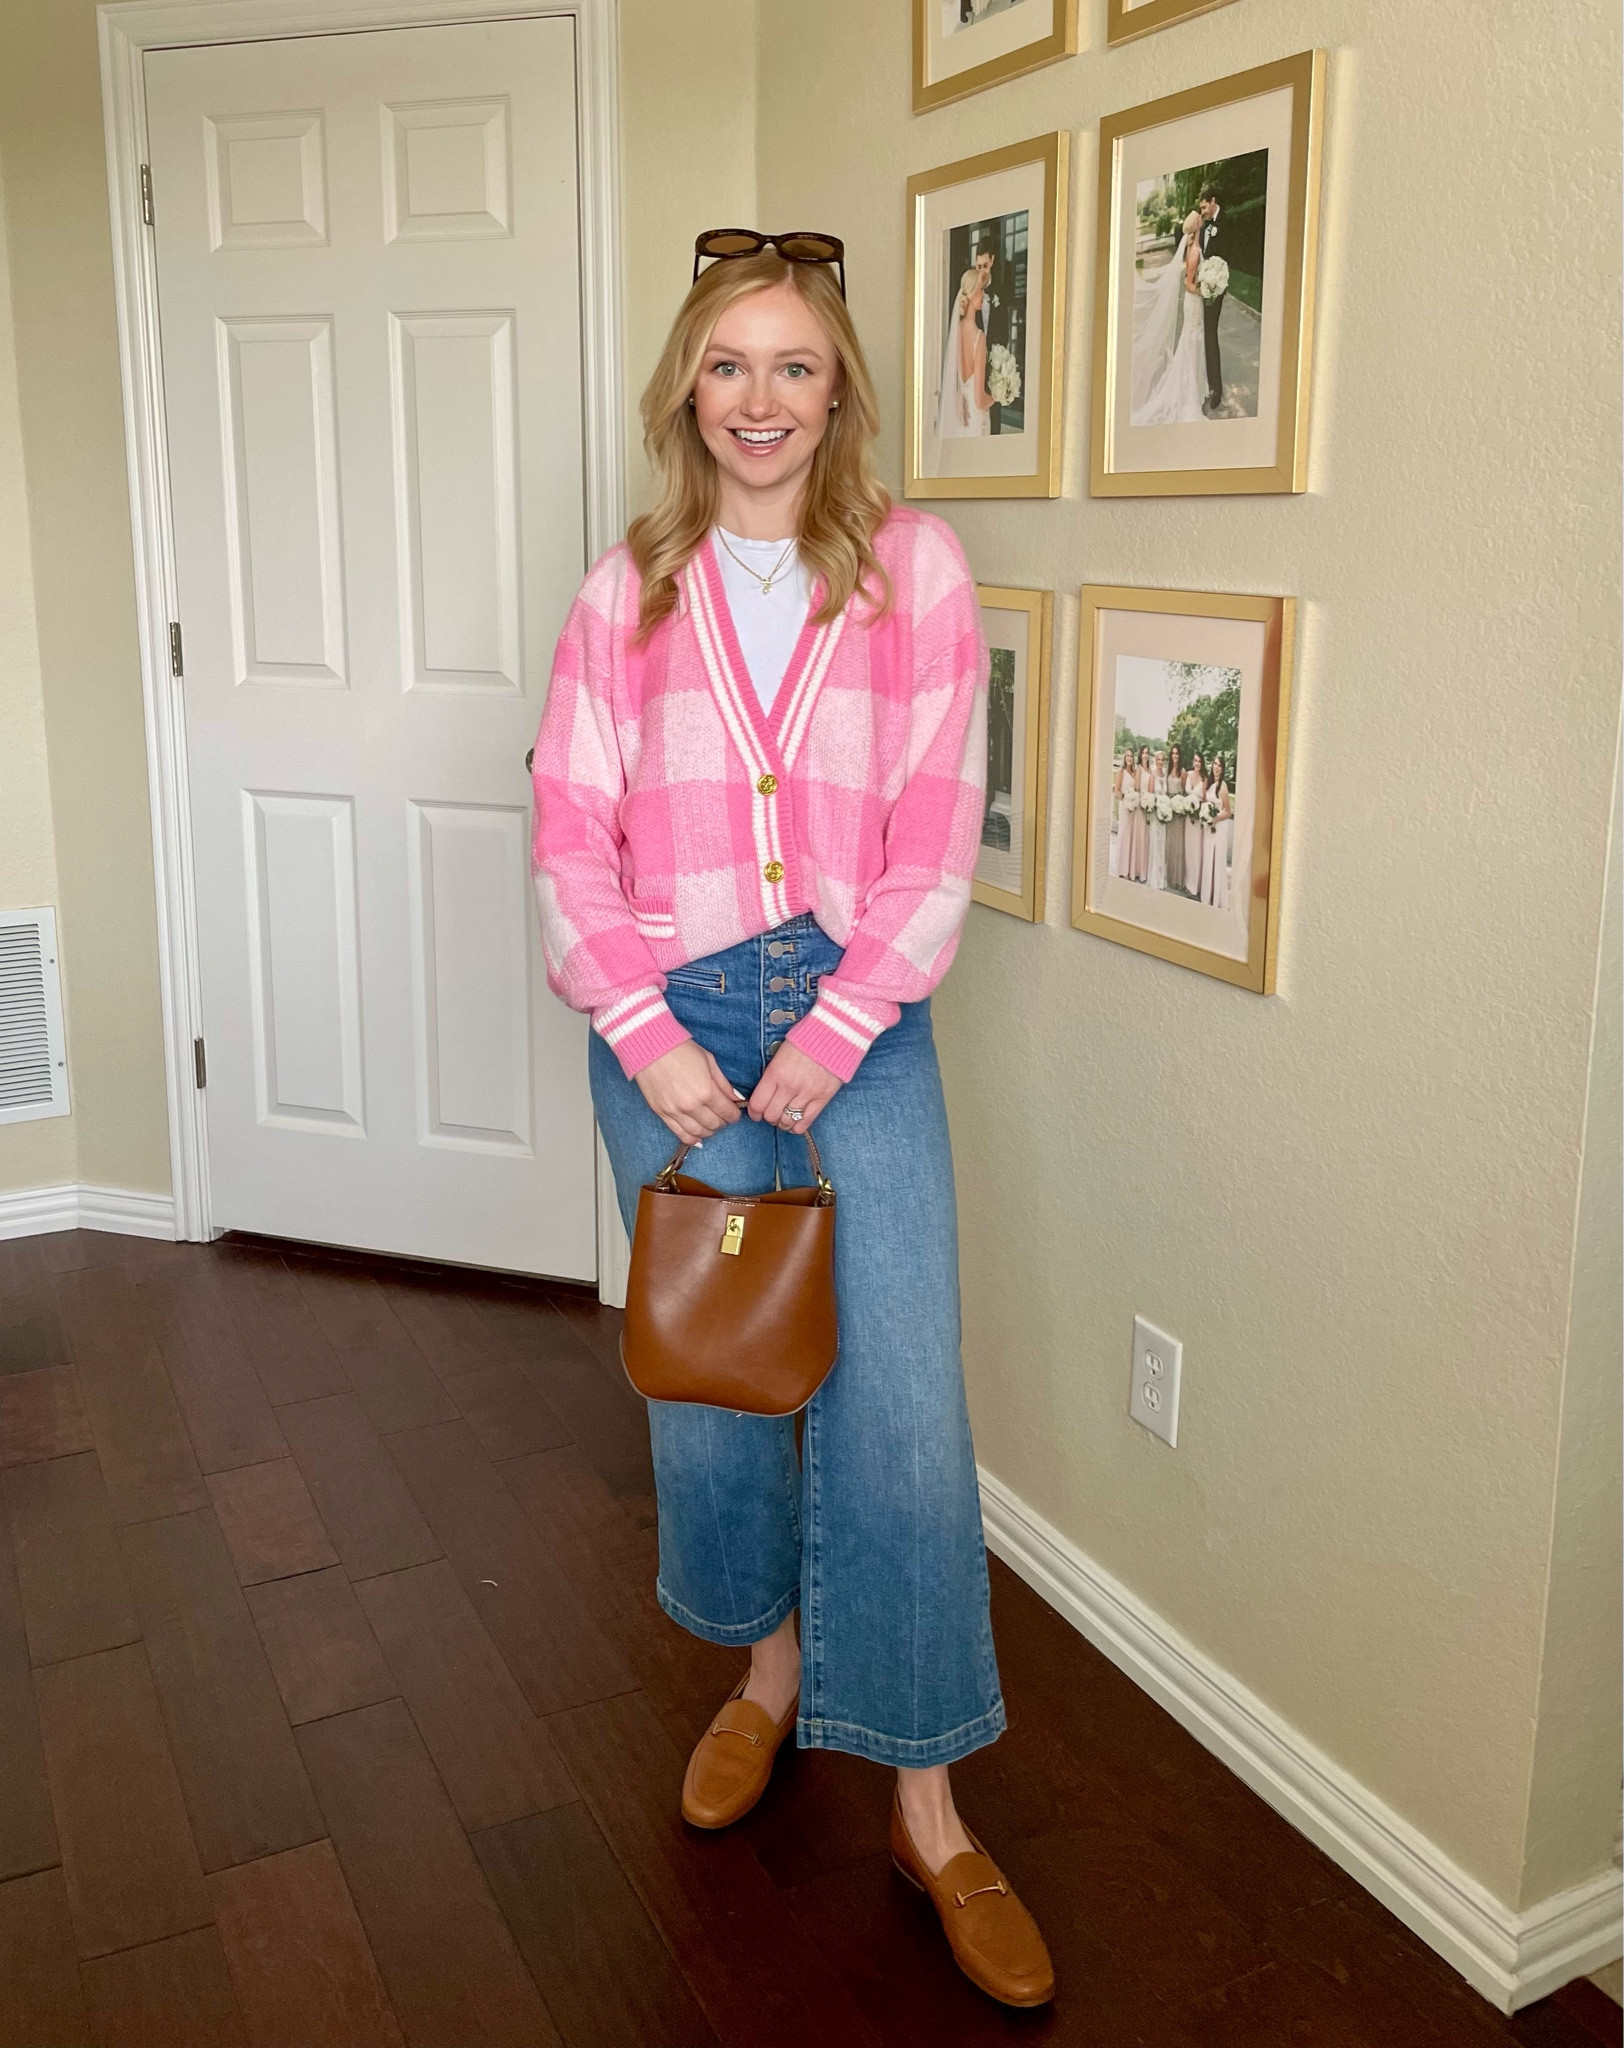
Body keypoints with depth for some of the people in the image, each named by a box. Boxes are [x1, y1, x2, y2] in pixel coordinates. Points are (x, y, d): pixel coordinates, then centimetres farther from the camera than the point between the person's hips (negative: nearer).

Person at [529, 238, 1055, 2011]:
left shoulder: (915, 568, 0)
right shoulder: (628, 592, 4)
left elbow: (939, 830, -4)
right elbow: (570, 833, 1)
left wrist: (838, 1028, -11)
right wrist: (647, 1032, -9)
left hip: (857, 1007, -1)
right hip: (670, 1012, 2)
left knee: (899, 1397, -5)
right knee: (709, 1369, 11)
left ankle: (925, 1802, 10)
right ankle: (769, 1664, 38)